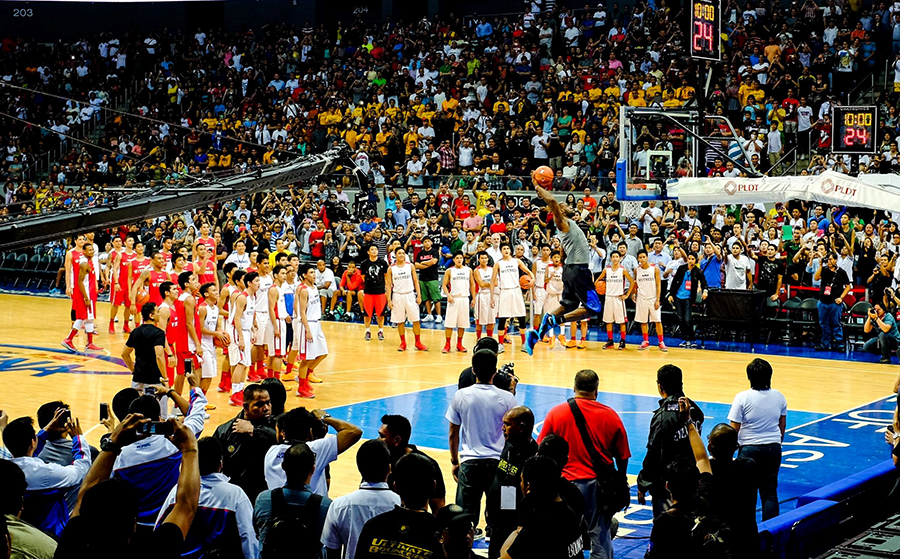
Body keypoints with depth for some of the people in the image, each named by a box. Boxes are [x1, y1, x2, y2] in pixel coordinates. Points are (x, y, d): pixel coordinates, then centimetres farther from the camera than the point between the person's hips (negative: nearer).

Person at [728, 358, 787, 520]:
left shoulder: (743, 398, -14)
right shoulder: (779, 397, 0)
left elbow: (734, 428, -12)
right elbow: (782, 425, 11)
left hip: (750, 449, -4)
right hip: (773, 448, 4)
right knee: (770, 492, 10)